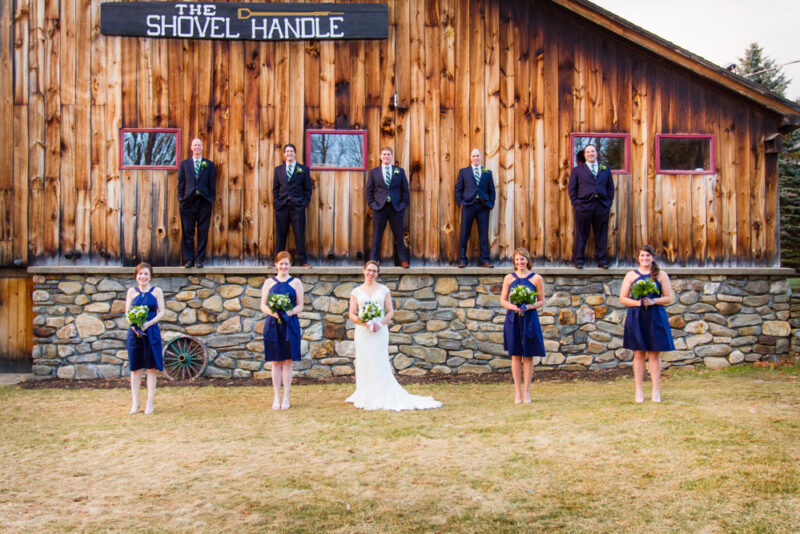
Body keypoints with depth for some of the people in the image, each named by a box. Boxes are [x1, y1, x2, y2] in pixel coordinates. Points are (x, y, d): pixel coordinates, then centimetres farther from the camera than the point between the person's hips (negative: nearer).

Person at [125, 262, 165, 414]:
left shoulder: (156, 291, 4)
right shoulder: (132, 291, 8)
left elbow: (161, 312, 0)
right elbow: (127, 312, 7)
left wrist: (148, 324, -15)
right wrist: (133, 325, -12)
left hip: (151, 332, -1)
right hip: (134, 332, 1)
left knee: (151, 368, 2)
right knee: (135, 368, 5)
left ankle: (150, 402, 10)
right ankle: (135, 402, 15)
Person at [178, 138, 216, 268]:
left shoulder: (209, 165, 10)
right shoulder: (184, 164, 12)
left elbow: (212, 184, 8)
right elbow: (181, 183, 10)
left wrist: (211, 199, -1)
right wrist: (181, 198, 1)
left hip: (204, 202, 0)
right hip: (188, 202, 1)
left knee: (203, 232, 1)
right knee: (187, 232, 1)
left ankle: (200, 259, 8)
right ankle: (189, 258, 9)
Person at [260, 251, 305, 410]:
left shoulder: (296, 282, 7)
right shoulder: (269, 282, 9)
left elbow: (300, 306, 3)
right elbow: (263, 305, 6)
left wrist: (288, 313, -16)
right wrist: (273, 313, -15)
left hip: (290, 324, -1)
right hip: (273, 325, 1)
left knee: (287, 361, 1)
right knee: (275, 362, 3)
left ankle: (286, 398, 8)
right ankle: (276, 398, 9)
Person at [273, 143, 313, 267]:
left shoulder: (303, 169, 9)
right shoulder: (278, 169, 15)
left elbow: (308, 189, 8)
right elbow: (275, 189, 15)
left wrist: (305, 203, -2)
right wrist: (276, 203, 3)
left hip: (297, 207, -2)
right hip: (281, 206, 2)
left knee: (300, 235, -3)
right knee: (280, 235, 3)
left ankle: (303, 260, 4)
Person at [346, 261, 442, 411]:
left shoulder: (383, 290, 7)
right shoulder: (356, 292, 7)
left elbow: (390, 312, 5)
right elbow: (352, 315, 4)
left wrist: (380, 324, -12)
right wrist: (365, 323, -14)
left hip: (380, 331, -1)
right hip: (362, 332, 1)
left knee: (380, 364, -3)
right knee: (364, 363, 1)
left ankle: (382, 397, 3)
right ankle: (365, 397, 9)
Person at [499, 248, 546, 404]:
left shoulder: (536, 278, 3)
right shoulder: (509, 278, 7)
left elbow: (541, 301, 4)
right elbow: (502, 300, 7)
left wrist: (530, 306, -15)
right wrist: (513, 307, -12)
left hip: (529, 319, -1)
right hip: (513, 319, 1)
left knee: (528, 356, 2)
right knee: (515, 355, 3)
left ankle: (526, 391, 10)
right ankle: (517, 392, 10)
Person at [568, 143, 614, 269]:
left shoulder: (605, 170, 15)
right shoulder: (577, 170, 9)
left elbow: (611, 188, 15)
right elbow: (572, 188, 5)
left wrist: (609, 202, 4)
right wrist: (576, 204, -4)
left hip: (602, 206, 2)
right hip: (584, 206, -2)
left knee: (601, 235, 5)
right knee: (581, 235, 1)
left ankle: (602, 260, 12)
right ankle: (579, 260, 8)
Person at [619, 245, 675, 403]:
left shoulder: (661, 275, 8)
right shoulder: (631, 275, 8)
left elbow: (669, 298, 5)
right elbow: (622, 298, 5)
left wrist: (654, 301, -13)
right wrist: (638, 302, -11)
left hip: (655, 318, 0)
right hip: (636, 317, 0)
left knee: (654, 354, 0)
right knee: (638, 354, 2)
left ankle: (656, 390, 6)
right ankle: (639, 391, 6)